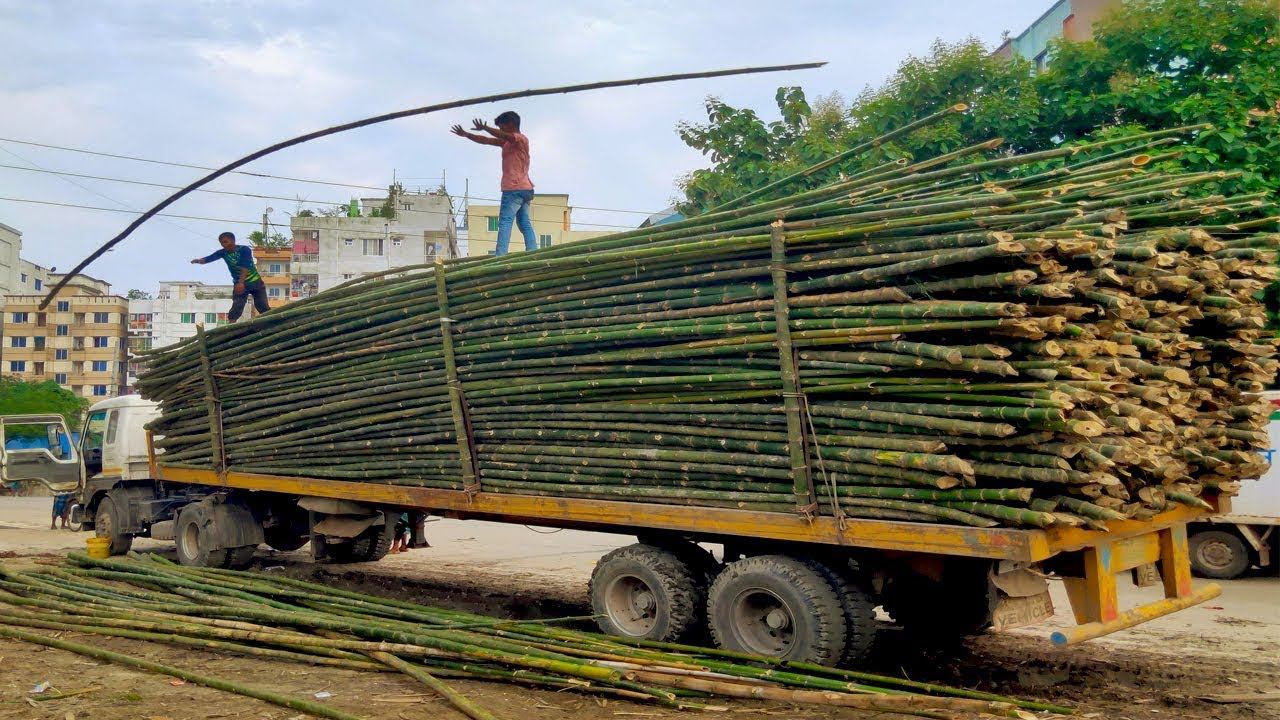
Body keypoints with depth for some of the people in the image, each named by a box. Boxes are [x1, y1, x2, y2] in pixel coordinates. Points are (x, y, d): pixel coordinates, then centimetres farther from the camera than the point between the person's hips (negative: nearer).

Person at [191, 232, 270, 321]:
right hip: (239, 284, 3)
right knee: (236, 309, -9)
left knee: (263, 307, -2)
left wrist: (241, 283, -37)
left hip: (254, 282, -3)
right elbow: (208, 258, -17)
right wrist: (199, 260, -40)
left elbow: (245, 267, -26)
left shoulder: (245, 250, -16)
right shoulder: (223, 252, -4)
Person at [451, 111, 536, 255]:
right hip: (524, 189, 10)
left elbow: (505, 136, -23)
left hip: (514, 188, -10)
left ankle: (500, 255, -25)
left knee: (505, 221, -16)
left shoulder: (521, 139, -2)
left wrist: (485, 128, -31)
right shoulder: (507, 142, 25)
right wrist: (466, 134, 23)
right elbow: (486, 141, 26)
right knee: (525, 224, 3)